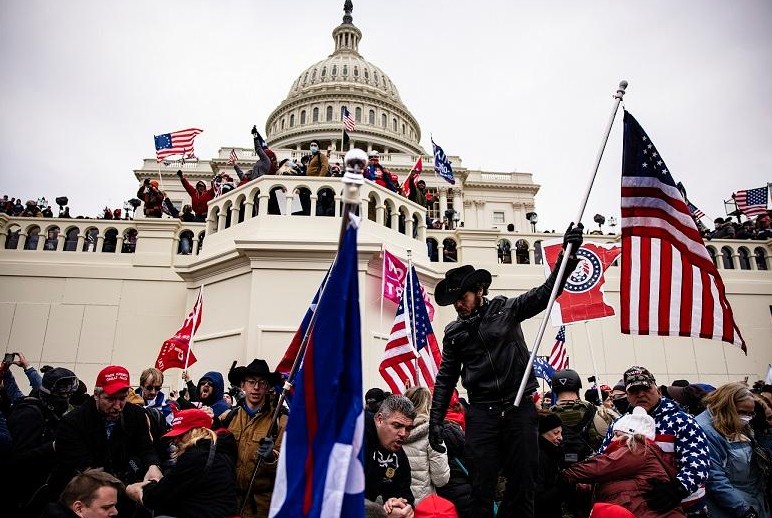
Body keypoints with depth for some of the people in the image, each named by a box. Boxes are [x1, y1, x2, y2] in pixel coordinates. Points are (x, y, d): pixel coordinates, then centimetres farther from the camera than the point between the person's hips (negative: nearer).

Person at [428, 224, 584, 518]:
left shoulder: (507, 309, 3)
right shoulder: (454, 333, 9)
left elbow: (546, 292, -5)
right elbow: (446, 379, 11)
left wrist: (568, 253, -17)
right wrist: (436, 420, 4)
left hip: (519, 406, -1)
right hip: (481, 412, 1)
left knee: (523, 480, 6)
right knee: (482, 485, 0)